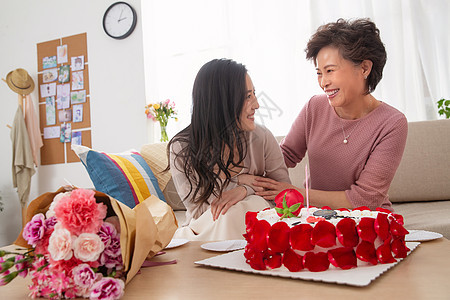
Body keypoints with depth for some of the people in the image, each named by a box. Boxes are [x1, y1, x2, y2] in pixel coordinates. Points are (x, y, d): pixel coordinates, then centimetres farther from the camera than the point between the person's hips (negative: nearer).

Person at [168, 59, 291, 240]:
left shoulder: (262, 138, -8)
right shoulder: (181, 149, -13)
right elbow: (197, 209, -10)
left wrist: (245, 190, -24)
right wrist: (238, 181, -19)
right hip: (203, 234, -2)